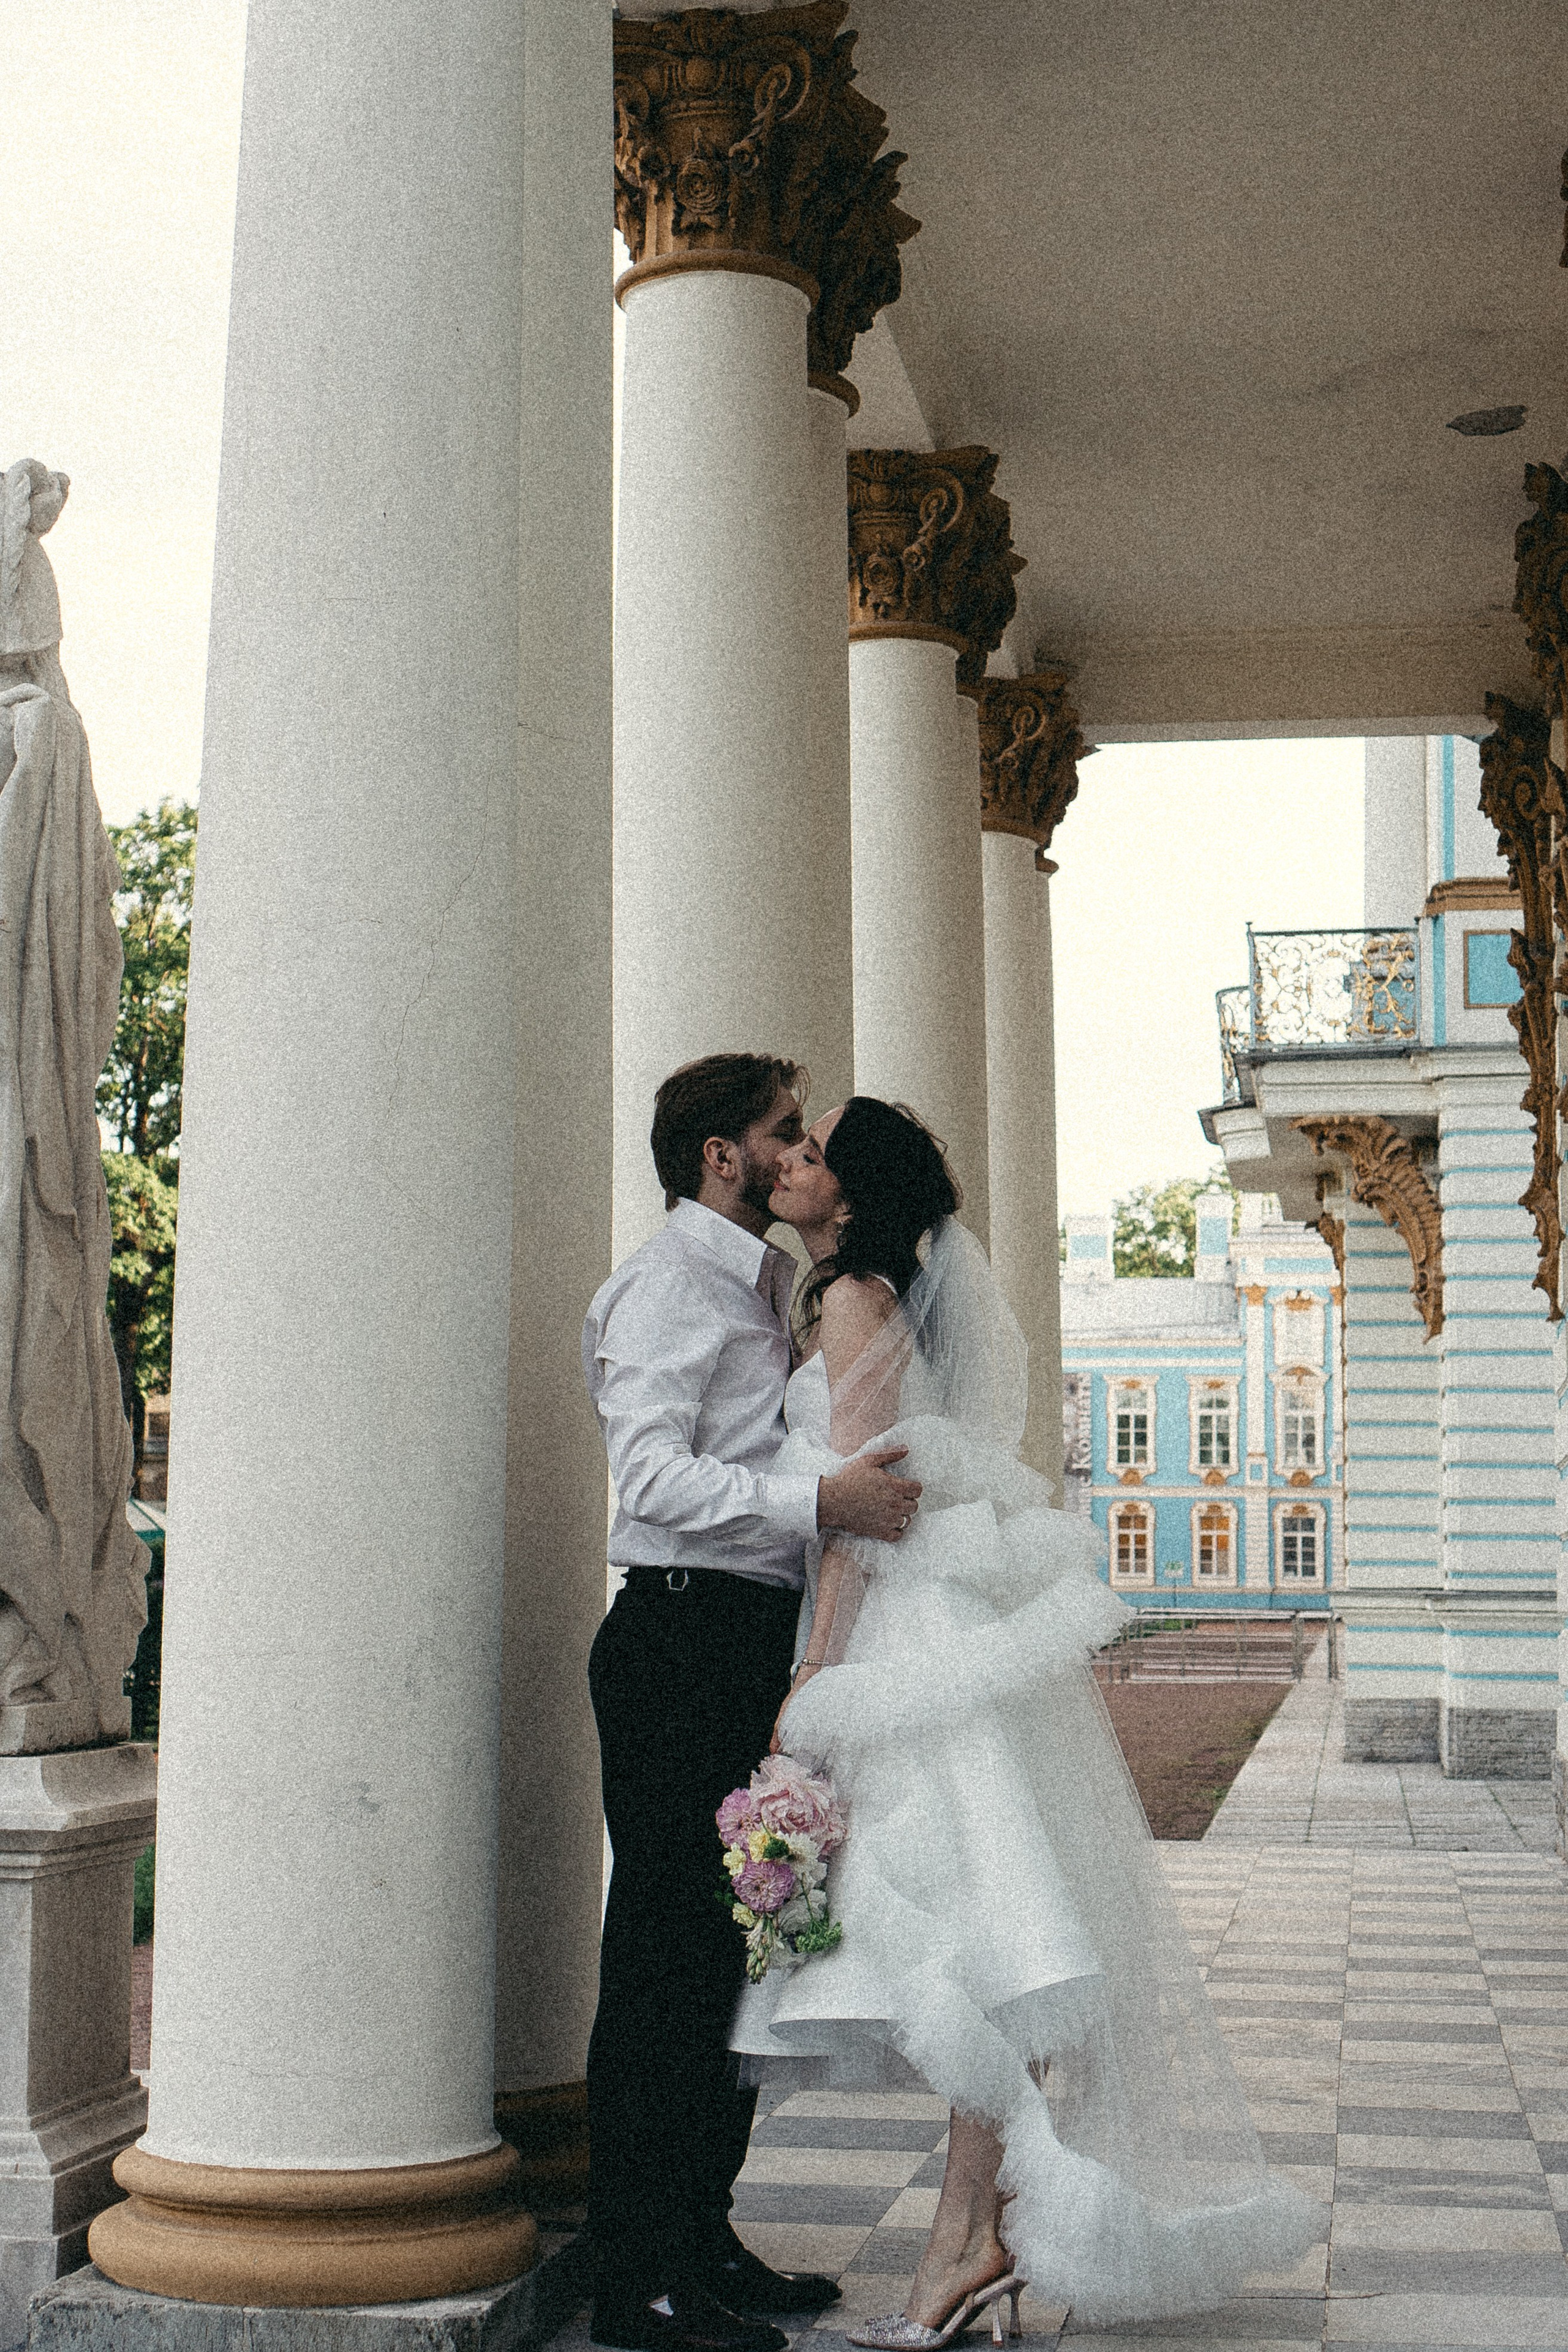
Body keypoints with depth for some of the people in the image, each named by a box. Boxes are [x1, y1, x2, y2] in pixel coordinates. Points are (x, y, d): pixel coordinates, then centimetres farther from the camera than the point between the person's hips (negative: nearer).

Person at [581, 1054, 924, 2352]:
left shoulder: (767, 1286, 22)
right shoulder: (670, 1281, -9)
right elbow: (656, 1476, -21)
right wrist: (821, 1498, -29)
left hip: (759, 1642, 10)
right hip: (683, 1636, -10)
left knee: (739, 1943, 13)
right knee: (666, 1954, -6)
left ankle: (702, 2234, 23)